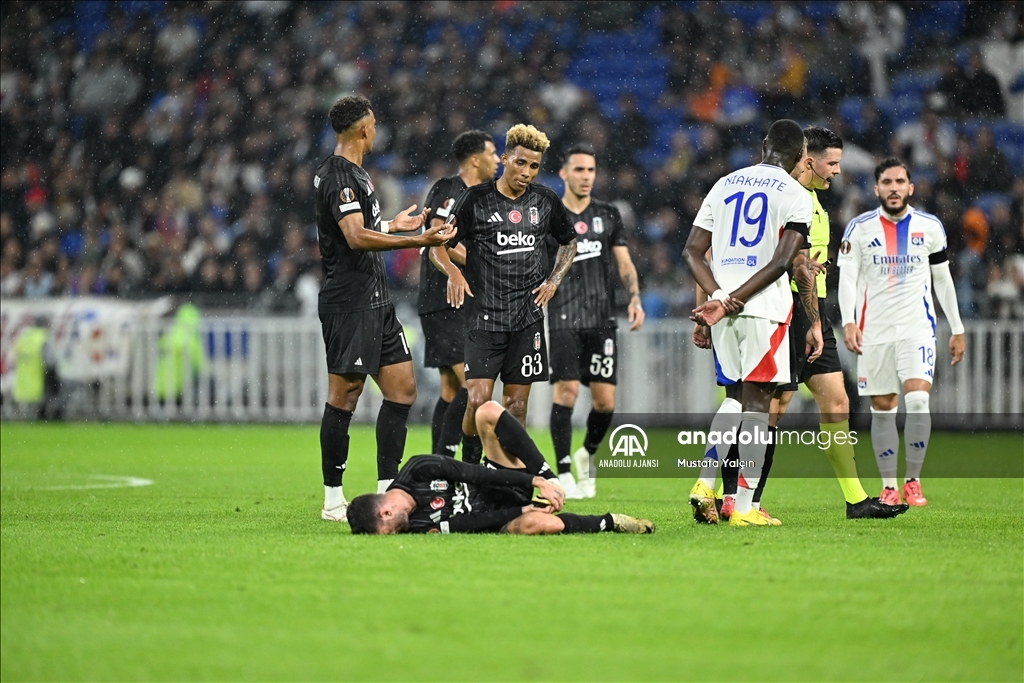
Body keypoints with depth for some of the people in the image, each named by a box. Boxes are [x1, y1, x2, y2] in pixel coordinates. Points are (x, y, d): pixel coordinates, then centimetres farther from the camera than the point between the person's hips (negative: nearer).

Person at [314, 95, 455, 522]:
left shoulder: (354, 174, 18)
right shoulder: (338, 176, -14)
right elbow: (356, 237, -26)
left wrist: (393, 225, 40)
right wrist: (417, 241, -29)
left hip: (376, 302, 11)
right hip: (349, 305, -11)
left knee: (402, 388, 7)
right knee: (344, 395, -6)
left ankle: (387, 490, 10)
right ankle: (333, 499, -2)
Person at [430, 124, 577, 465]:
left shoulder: (545, 201, 7)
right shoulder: (476, 199, -3)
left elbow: (569, 242, 24)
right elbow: (438, 247, 1)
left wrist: (553, 280, 9)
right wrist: (454, 273, -19)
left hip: (528, 318, 3)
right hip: (485, 318, -3)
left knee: (517, 404, 3)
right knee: (478, 399, -12)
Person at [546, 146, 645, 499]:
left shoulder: (608, 215, 12)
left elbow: (624, 263, 14)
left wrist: (635, 298, -1)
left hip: (602, 320, 3)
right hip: (564, 320, -3)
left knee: (605, 401, -2)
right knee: (567, 389, -14)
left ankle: (587, 454, 26)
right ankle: (564, 473, -6)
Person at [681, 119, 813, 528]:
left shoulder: (725, 184, 13)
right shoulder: (796, 196, -1)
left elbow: (692, 251, 7)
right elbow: (782, 262, -13)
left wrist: (720, 297, -5)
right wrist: (729, 303, -14)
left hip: (722, 308, 5)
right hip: (765, 308, -4)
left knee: (734, 398, 17)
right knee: (756, 401, -2)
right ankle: (744, 507, -5)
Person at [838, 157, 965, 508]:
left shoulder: (930, 226, 4)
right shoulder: (859, 228, 0)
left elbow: (942, 279, 12)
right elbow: (847, 277, -5)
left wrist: (957, 329, 12)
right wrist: (848, 321, -20)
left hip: (917, 327, -1)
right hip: (874, 331, 1)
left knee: (918, 399, -18)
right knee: (882, 409, 4)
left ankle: (913, 481, -5)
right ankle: (888, 486, 14)